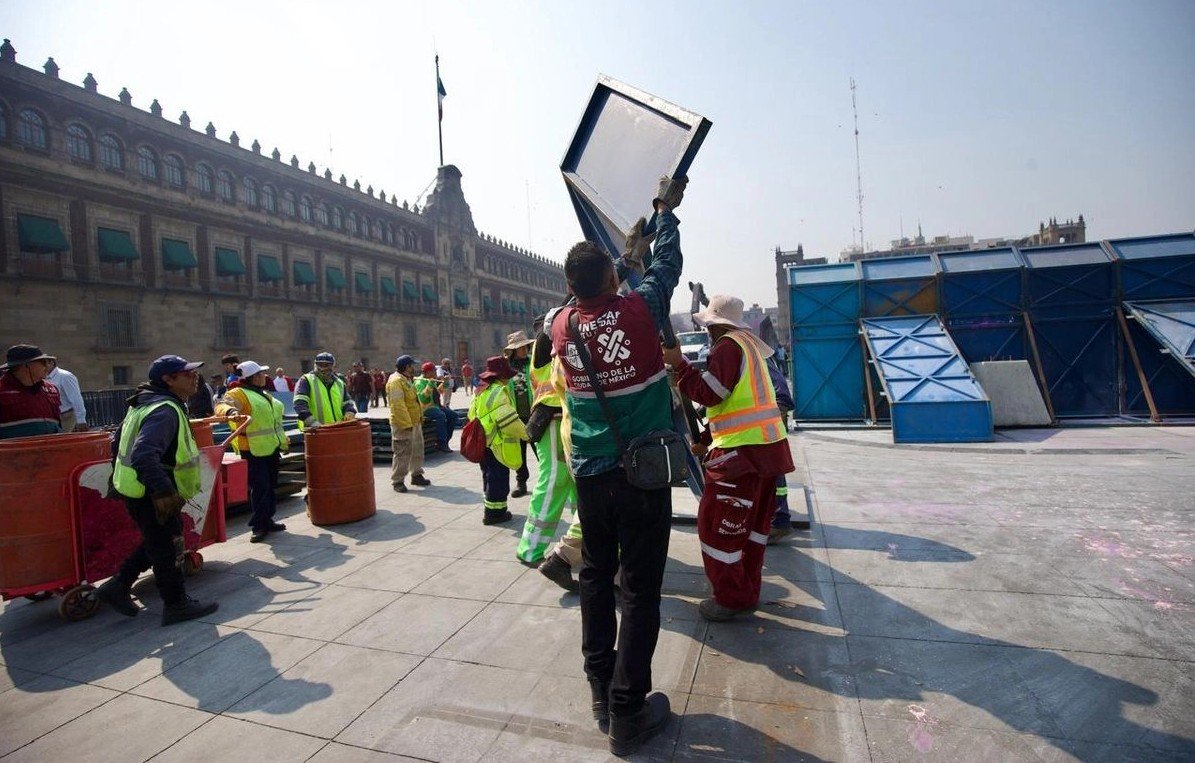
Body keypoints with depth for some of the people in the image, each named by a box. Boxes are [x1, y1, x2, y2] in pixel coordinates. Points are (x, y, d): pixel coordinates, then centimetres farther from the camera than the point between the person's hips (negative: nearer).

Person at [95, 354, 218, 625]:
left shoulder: (147, 404, 9)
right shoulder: (166, 411, -25)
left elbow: (121, 438, 20)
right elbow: (144, 454, -38)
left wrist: (119, 475, 29)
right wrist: (163, 490, -44)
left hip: (141, 491, 10)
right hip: (151, 496, -10)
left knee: (156, 543, 26)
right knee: (168, 550, 5)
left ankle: (117, 587, 32)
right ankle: (177, 604, 19)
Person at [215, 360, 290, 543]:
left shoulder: (265, 394, 17)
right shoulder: (238, 393, -9)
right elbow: (221, 406, -29)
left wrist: (283, 439, 27)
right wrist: (230, 412, -51)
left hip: (272, 447, 8)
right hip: (253, 450, -8)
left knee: (271, 486, 13)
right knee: (259, 488, -7)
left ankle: (267, 520, 24)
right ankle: (258, 526, 3)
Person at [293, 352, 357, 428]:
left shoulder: (339, 383, 16)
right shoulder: (306, 380, -1)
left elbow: (347, 402, 20)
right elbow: (300, 403, -14)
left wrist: (350, 412, -4)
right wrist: (312, 421, -27)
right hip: (315, 430, -5)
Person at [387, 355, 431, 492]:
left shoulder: (407, 379, 16)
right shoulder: (396, 381, -18)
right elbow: (398, 405, -24)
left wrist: (420, 417, 17)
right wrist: (407, 423, -25)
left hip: (415, 422, 10)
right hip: (403, 424, -10)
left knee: (417, 449, 17)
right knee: (402, 452, -4)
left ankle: (416, 475, 29)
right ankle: (397, 481, 5)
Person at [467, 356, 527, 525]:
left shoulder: (482, 391, 11)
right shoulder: (499, 391, -19)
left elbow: (472, 414, 17)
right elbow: (508, 420, -24)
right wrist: (525, 434, -12)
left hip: (483, 442, 10)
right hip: (498, 443, -10)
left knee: (489, 476, 19)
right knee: (499, 478, 1)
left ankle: (492, 509, 30)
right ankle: (494, 512, 8)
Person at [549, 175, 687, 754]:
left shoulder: (561, 325, -1)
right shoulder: (638, 309, -10)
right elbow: (668, 262, 7)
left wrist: (626, 251, 32)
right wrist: (666, 209, 25)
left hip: (589, 476, 4)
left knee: (596, 580, 16)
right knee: (640, 590, 5)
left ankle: (602, 695, 28)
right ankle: (628, 714, 14)